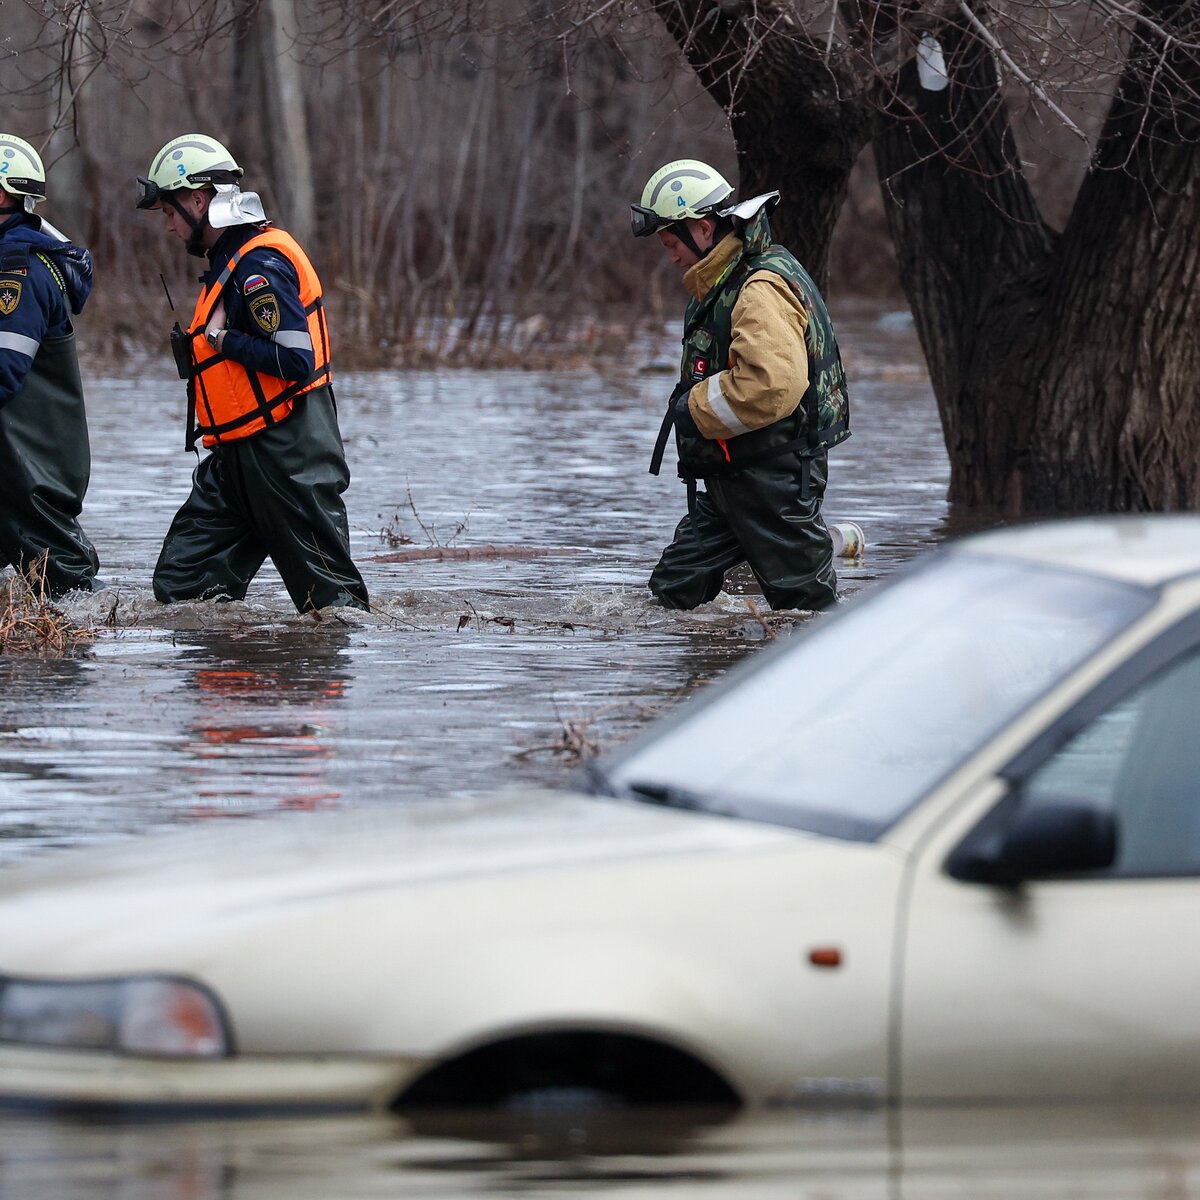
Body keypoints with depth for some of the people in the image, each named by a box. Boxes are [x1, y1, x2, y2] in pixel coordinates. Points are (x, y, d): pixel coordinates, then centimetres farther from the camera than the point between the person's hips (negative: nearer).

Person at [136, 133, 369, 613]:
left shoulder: (261, 264, -15)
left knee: (330, 596, -4)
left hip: (287, 458, -11)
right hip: (241, 457, 11)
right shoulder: (232, 259, 17)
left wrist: (222, 340, -15)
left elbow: (295, 359, -24)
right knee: (179, 585, 4)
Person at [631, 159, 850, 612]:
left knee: (805, 602, -5)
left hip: (774, 483, -11)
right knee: (672, 594, 7)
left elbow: (772, 384, -33)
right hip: (730, 483, 11)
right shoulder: (723, 284, 16)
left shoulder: (762, 290, -19)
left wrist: (695, 410, -19)